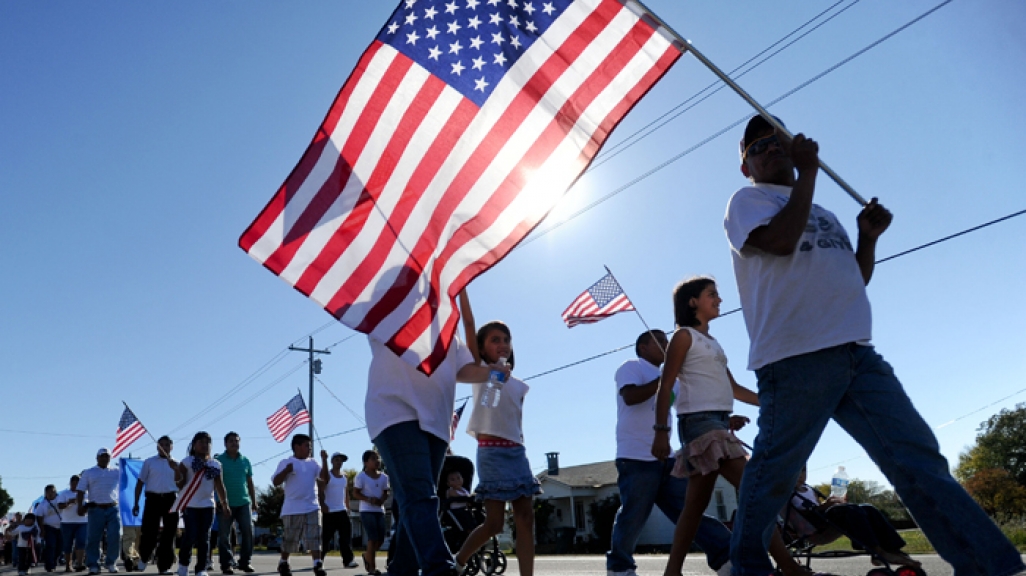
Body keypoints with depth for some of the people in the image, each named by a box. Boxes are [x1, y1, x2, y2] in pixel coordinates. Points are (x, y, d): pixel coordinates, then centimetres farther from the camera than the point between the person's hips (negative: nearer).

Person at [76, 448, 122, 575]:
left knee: (115, 536, -4)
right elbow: (81, 491, 5)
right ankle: (93, 565, 9)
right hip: (96, 510, 0)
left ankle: (111, 563, 9)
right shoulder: (88, 473, 10)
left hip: (113, 508, 1)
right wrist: (80, 506, -8)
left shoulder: (117, 470, 12)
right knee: (93, 538, 0)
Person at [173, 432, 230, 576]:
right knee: (191, 535, -7)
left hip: (207, 504, 3)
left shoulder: (215, 464, 9)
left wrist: (224, 503, 4)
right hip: (190, 504, -3)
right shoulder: (187, 461, -3)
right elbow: (180, 484, -5)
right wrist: (178, 476, -27)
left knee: (204, 538, 2)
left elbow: (219, 485, 10)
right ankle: (183, 564, 17)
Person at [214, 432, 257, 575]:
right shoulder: (218, 460, -1)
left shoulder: (245, 461, 10)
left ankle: (245, 562, 11)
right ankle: (226, 564, 10)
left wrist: (254, 501, 13)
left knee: (248, 532, 0)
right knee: (224, 535, 1)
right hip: (225, 503, -3)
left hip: (244, 503, 3)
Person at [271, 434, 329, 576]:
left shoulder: (313, 463, 11)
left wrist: (324, 460, -9)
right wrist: (286, 471, -23)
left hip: (312, 507, 3)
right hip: (293, 508, -3)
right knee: (290, 539, 8)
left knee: (314, 537, -6)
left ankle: (318, 564, -8)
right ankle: (283, 563, 28)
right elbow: (275, 482, -6)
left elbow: (324, 477, 2)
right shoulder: (286, 463, -1)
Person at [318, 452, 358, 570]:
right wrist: (322, 504, -28)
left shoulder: (345, 477, 15)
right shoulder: (326, 475, -5)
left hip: (342, 511, 6)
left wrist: (348, 507, 16)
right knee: (325, 537, -1)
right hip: (329, 512, -6)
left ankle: (348, 560, -5)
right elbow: (320, 492, -14)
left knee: (346, 535, -3)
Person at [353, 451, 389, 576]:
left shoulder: (383, 477, 8)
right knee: (373, 538, -12)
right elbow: (355, 493, -7)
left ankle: (367, 555, 31)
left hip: (380, 510, 6)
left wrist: (382, 499, -9)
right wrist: (368, 499, -21)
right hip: (367, 511, -6)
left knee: (380, 539, 3)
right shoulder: (361, 476, -7)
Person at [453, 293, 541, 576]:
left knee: (526, 519, -2)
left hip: (517, 451, 5)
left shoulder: (518, 385, 15)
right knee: (494, 523, -4)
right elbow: (468, 323, -7)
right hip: (491, 451, -5)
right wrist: (461, 286, -12)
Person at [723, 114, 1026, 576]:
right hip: (796, 357, -6)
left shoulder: (823, 213, 30)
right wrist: (808, 171, -3)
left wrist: (868, 237, 12)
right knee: (773, 472, -3)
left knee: (919, 456, 0)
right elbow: (781, 240, -13)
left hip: (857, 354, 7)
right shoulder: (747, 201, 9)